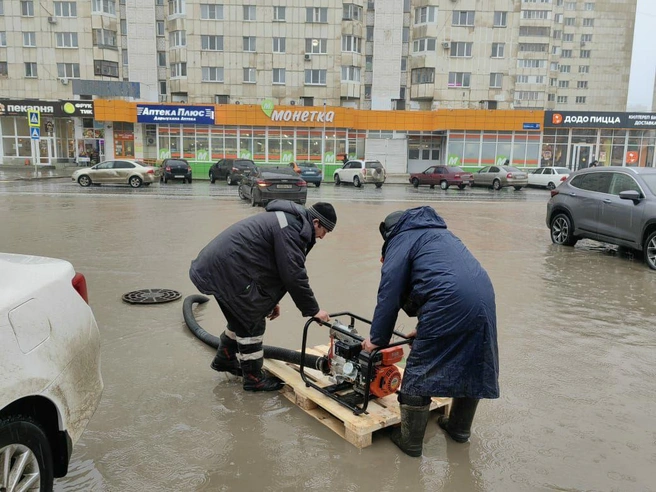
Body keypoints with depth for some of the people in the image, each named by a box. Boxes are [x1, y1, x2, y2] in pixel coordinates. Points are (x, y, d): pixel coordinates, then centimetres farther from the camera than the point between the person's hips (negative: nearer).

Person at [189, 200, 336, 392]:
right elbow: (293, 275, -19)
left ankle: (225, 359, 43)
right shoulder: (291, 228, -16)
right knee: (252, 323, 2)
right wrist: (313, 309, -9)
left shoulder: (289, 220, 18)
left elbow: (275, 265, 25)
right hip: (226, 268, -11)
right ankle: (253, 378, 16)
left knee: (242, 317, 25)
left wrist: (270, 300, 28)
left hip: (218, 262, 11)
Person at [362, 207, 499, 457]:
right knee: (471, 367, 22)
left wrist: (377, 339, 13)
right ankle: (459, 428, 40)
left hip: (450, 304, -8)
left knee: (420, 373, 5)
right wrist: (426, 329, 36)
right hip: (484, 296, 8)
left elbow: (389, 294, 3)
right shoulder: (439, 232, 33)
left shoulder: (401, 239, 10)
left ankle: (410, 441, 15)